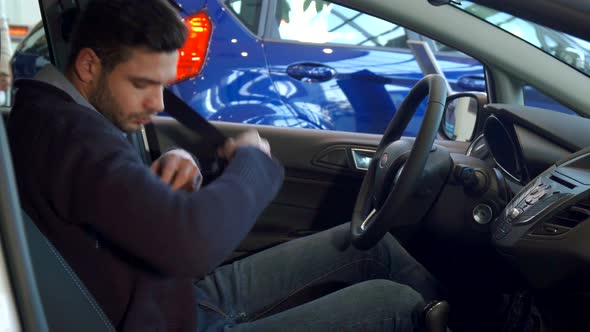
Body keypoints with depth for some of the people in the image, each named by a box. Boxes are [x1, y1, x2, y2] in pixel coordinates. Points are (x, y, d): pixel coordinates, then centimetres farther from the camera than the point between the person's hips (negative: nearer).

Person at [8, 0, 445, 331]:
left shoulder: (53, 113, 5)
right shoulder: (68, 132, -29)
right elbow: (192, 241, -42)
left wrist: (172, 173, -10)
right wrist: (252, 160, -22)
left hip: (187, 291, 10)